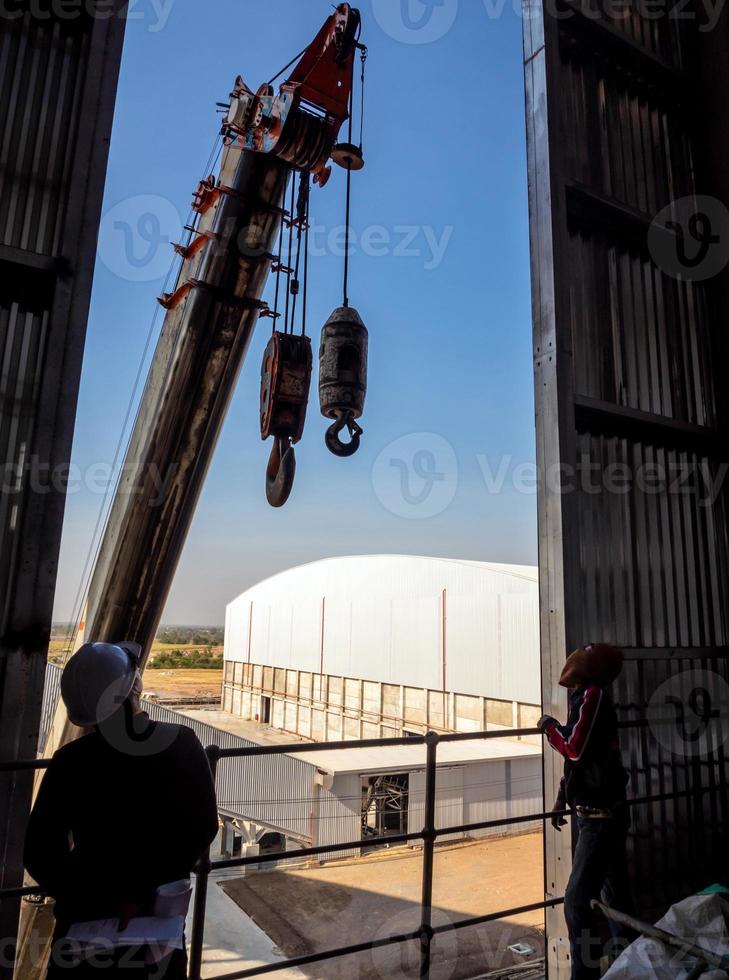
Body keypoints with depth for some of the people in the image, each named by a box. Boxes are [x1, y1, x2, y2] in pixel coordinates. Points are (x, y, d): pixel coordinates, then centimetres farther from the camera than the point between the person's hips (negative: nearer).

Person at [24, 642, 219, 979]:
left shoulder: (71, 761, -19)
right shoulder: (182, 743, -17)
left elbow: (41, 853, -16)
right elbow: (203, 825, -12)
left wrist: (90, 897, -4)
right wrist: (150, 889, -3)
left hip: (91, 911, -1)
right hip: (161, 907, 1)